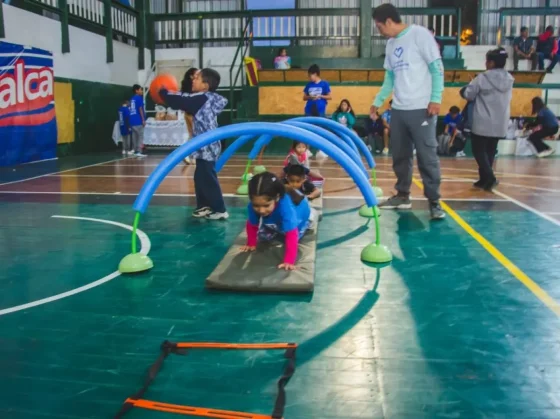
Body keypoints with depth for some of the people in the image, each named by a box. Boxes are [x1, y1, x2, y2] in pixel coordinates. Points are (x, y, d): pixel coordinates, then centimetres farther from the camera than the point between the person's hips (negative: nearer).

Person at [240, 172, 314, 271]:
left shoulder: (285, 207, -50)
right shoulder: (253, 207, -37)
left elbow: (291, 235, -51)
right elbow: (252, 225, -16)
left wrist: (289, 261, -55)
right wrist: (251, 244, -10)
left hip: (300, 213, -3)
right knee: (263, 235, 3)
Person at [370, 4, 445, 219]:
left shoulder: (419, 34, -6)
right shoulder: (391, 44, 15)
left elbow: (436, 67, -9)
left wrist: (436, 98, -17)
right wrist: (378, 101, 19)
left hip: (421, 108, -7)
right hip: (398, 109, 7)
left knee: (427, 157, -4)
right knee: (400, 155, 12)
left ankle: (434, 202, 3)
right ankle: (402, 195, 24)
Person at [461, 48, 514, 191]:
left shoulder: (483, 78, -13)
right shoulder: (509, 79, 5)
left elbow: (467, 94, -9)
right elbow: (507, 97, 15)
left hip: (483, 123, -5)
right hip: (500, 123, 6)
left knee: (479, 150, 4)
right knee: (490, 151, 14)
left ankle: (489, 177, -11)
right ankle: (484, 179, 17)